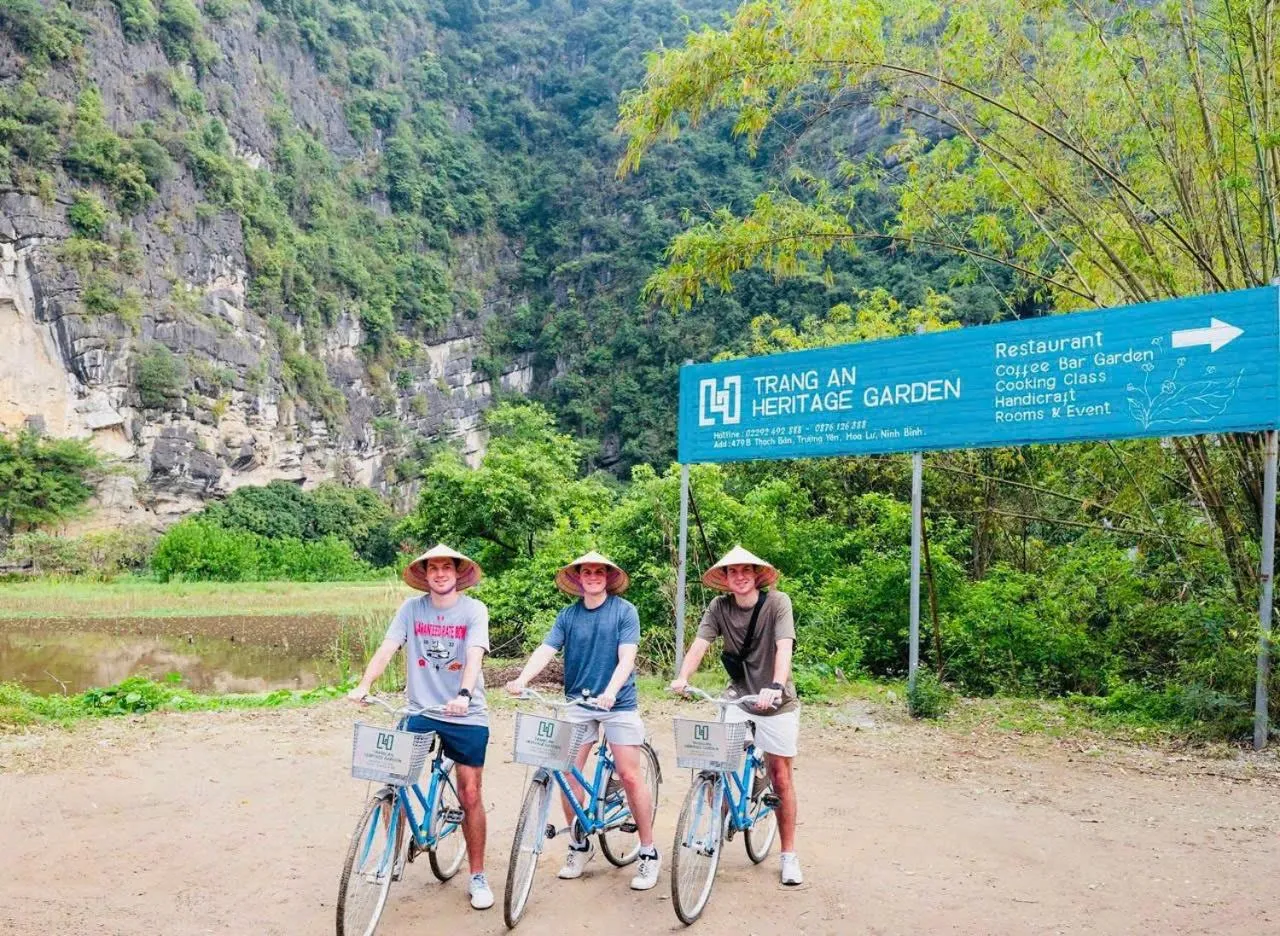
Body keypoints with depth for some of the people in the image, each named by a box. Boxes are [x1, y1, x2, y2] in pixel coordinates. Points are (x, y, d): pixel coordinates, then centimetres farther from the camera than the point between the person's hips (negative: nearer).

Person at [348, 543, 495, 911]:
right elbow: (386, 649, -7)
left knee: (469, 795, 3)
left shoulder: (474, 609, -6)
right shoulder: (411, 608, 1)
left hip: (466, 715, -2)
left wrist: (464, 694, -36)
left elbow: (474, 656, -19)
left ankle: (478, 876, 18)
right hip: (420, 711, 2)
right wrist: (363, 686, -23)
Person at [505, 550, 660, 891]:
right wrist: (522, 679, -23)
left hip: (618, 703, -3)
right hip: (577, 702, 3)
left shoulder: (625, 611, -4)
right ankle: (579, 845, 20)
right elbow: (545, 650, -5)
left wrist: (611, 691, -29)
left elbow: (626, 656, -13)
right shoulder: (568, 615, 5)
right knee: (568, 774, -1)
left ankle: (648, 853, 9)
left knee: (630, 776, -5)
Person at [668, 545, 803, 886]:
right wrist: (682, 677, -32)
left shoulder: (777, 603, -15)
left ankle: (789, 855, 18)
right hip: (737, 698, 3)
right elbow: (700, 643, -15)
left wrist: (777, 685, -43)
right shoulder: (719, 606, -6)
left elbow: (784, 647, -27)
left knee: (780, 777, 3)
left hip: (776, 702, -2)